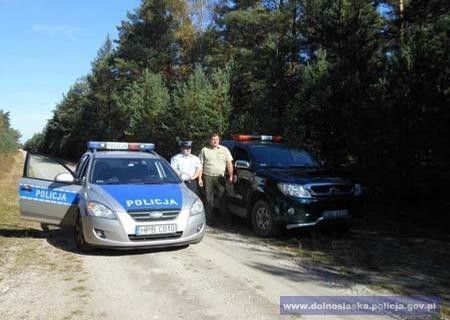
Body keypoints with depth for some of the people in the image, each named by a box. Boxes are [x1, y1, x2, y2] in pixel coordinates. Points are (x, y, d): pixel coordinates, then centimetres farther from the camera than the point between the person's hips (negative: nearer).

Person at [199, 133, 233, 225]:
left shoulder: (224, 150, 11)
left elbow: (229, 163, 8)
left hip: (220, 177, 0)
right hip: (208, 177, 0)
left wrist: (230, 176, -1)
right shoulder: (204, 150, 9)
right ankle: (209, 220, 9)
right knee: (209, 200, 2)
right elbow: (200, 165, 6)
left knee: (222, 198, 0)